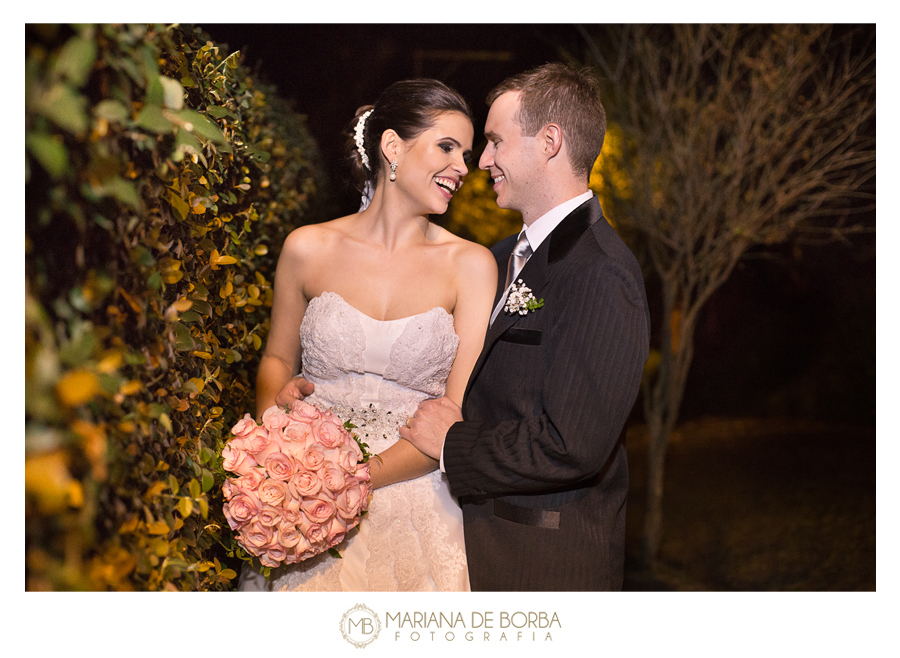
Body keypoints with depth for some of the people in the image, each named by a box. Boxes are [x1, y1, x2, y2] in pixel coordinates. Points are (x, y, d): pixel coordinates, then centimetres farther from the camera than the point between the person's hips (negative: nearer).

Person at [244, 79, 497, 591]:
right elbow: (278, 359, 14)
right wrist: (275, 406, -9)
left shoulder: (471, 265, -4)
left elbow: (461, 410, -8)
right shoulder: (310, 249, -1)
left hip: (417, 505, 0)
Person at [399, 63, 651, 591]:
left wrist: (453, 444, -14)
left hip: (545, 561, -8)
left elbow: (571, 448, -27)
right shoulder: (508, 256, 8)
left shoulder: (601, 274, -21)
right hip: (482, 538, 8)